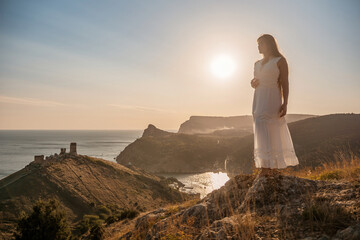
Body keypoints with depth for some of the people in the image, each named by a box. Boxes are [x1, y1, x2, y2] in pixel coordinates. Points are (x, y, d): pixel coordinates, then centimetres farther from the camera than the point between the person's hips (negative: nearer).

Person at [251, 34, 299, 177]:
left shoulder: (280, 61, 2)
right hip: (258, 98, 6)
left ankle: (267, 166, -15)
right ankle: (274, 167, 10)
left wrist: (285, 103, -13)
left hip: (272, 97, -6)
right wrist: (253, 84, 1)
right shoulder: (257, 63, 20)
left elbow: (284, 83, -4)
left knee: (265, 129, -16)